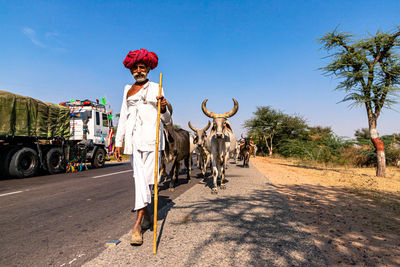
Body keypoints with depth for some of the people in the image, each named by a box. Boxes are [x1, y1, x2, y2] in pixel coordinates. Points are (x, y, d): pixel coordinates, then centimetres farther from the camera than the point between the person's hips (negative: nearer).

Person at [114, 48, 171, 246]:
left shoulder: (155, 89, 9)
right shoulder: (127, 90, 20)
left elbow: (166, 120, 6)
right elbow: (123, 117, 20)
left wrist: (164, 108, -15)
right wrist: (118, 142, 15)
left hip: (151, 139, -3)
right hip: (133, 140, 3)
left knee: (147, 179, -4)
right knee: (139, 179, 1)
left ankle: (138, 223, 3)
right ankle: (147, 217, 18)